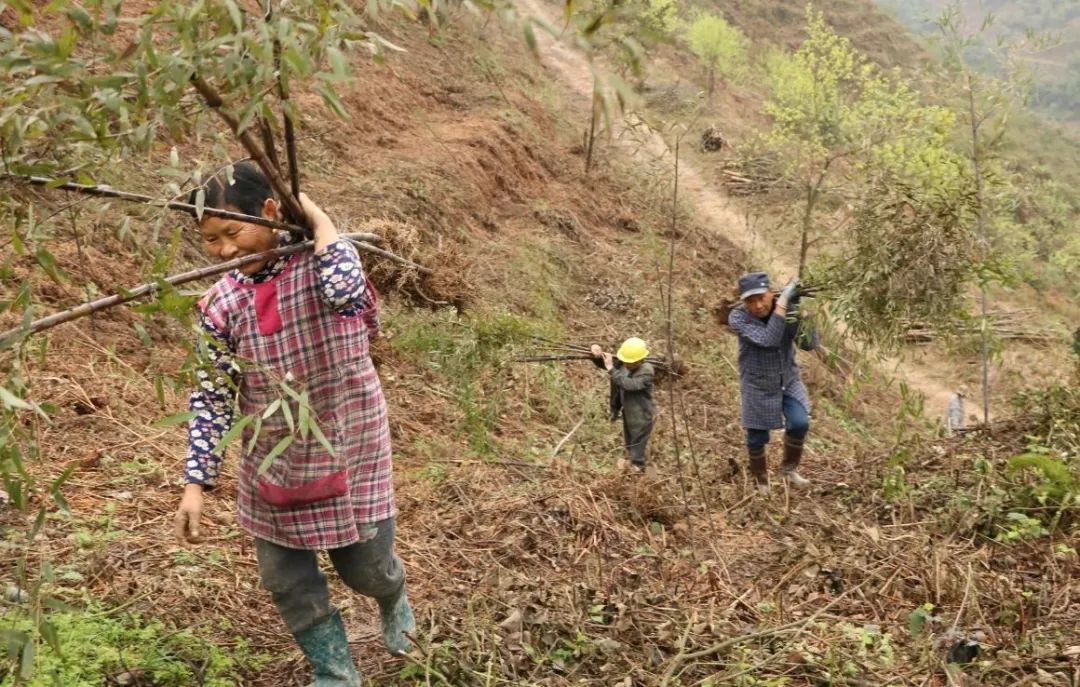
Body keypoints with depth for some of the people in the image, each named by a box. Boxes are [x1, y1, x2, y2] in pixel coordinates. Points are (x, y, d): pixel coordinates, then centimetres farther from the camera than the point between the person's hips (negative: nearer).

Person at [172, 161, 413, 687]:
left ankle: (394, 600, 50)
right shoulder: (221, 304, -6)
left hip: (348, 450, -3)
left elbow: (346, 292, -40)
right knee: (286, 580, 11)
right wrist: (197, 482, -6)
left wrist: (314, 213, -26)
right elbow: (211, 398, -2)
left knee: (365, 566, 11)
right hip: (272, 463, 3)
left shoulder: (322, 259, -14)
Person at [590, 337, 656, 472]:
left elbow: (629, 385, -41)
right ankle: (632, 470, 51)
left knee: (637, 455, 4)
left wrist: (612, 369, -40)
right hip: (628, 414, 8)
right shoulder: (623, 362, -10)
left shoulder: (646, 371, -28)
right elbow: (602, 363, 0)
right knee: (630, 448, 29)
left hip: (641, 418, -8)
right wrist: (597, 353, -23)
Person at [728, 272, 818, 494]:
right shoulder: (738, 317, -24)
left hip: (788, 379, 2)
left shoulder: (790, 308, -16)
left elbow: (810, 344, -17)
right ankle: (761, 478, 38)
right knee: (756, 438, 8)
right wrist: (782, 302, -38)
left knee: (799, 423, -17)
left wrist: (803, 318, -34)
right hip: (757, 386, -2)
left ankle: (789, 468, 11)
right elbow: (768, 340, -36)